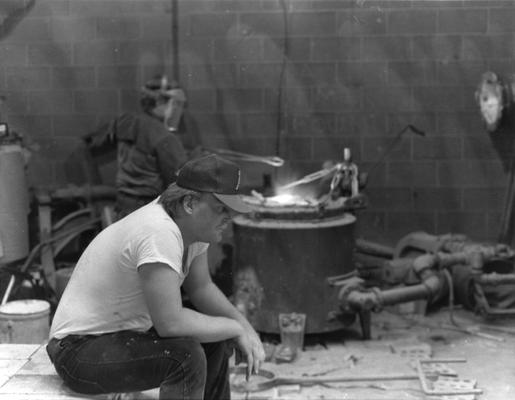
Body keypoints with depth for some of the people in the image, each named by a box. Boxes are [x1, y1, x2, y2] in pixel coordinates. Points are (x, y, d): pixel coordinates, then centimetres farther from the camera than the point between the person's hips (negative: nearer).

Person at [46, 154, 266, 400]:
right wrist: (235, 328, -19)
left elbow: (201, 287, 11)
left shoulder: (192, 223, -2)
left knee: (215, 337, 12)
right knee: (186, 356, -28)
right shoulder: (159, 232, -30)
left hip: (127, 330, 10)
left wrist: (244, 326, -4)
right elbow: (171, 322, -33)